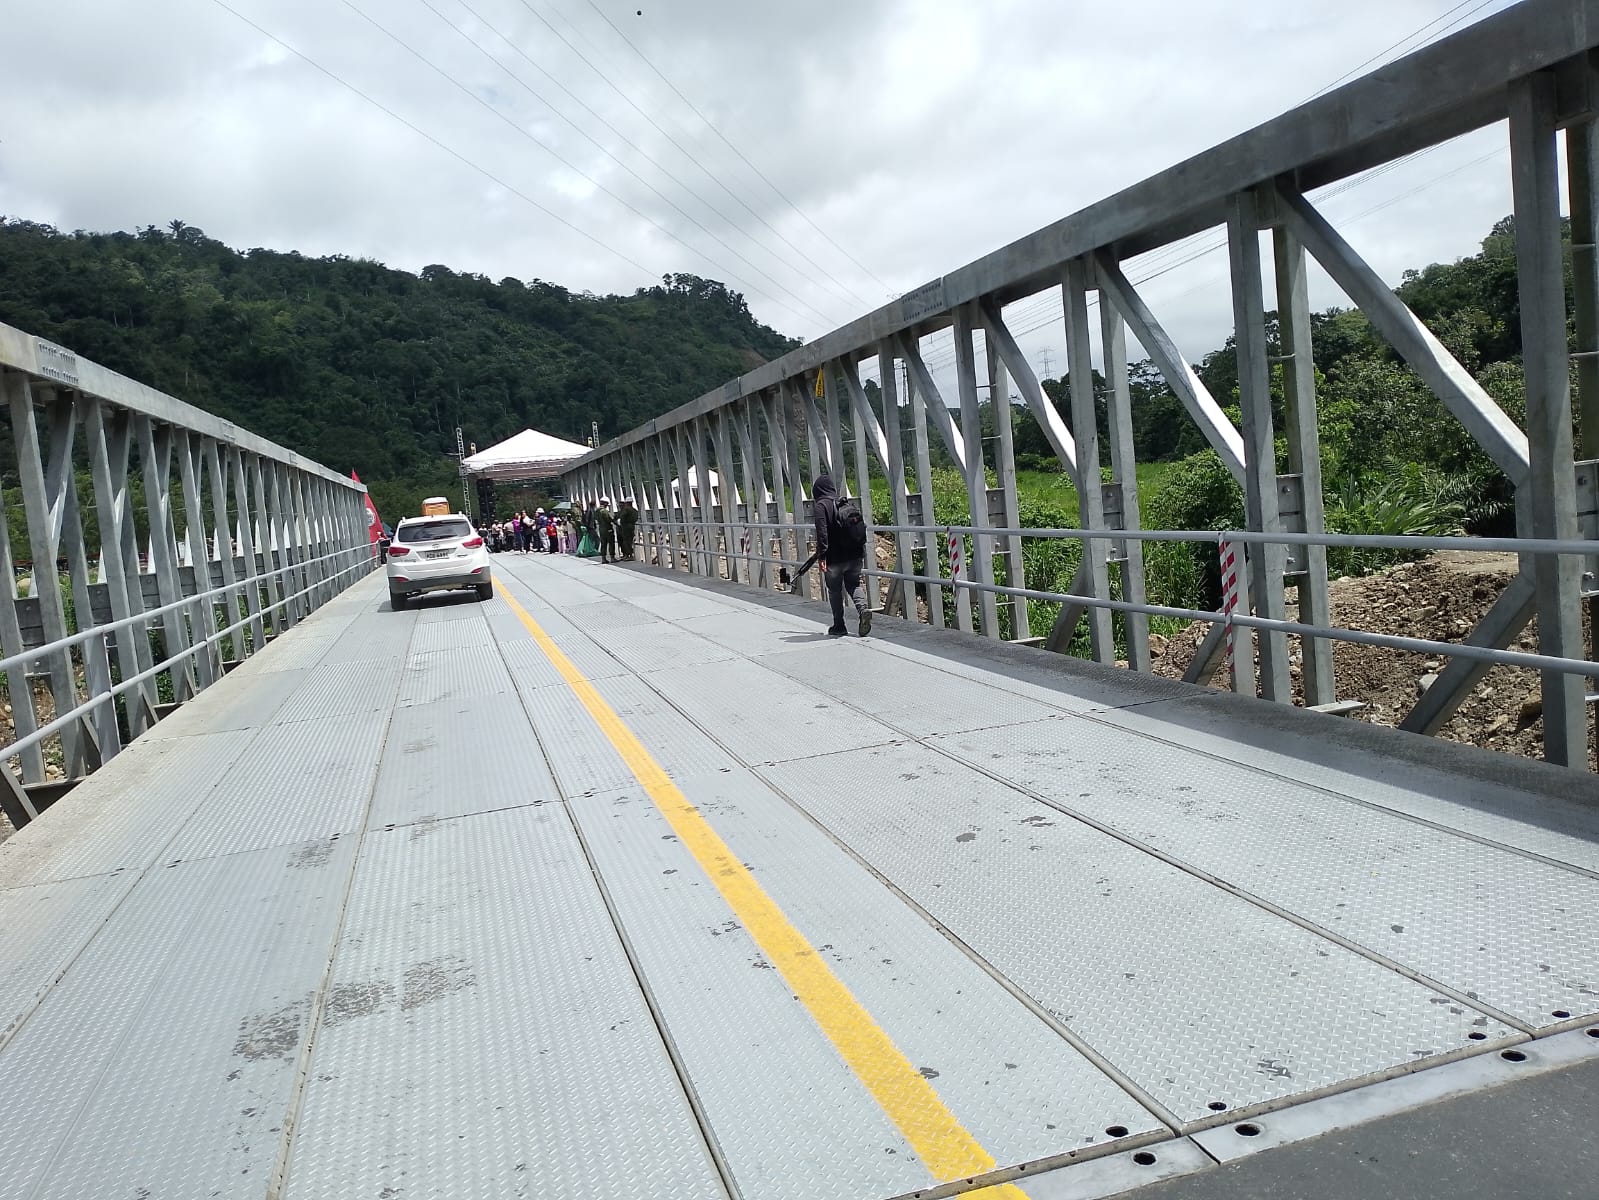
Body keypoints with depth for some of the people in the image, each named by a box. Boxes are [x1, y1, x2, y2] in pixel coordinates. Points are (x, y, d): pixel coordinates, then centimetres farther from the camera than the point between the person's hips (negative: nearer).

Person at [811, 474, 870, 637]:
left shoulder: (821, 506, -9)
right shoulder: (850, 503, 9)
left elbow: (822, 532, -19)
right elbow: (862, 526, 14)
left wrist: (821, 556, -20)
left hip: (835, 557, -5)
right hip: (855, 555, 5)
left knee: (834, 590, 10)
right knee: (853, 585, 18)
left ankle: (839, 626, 15)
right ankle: (862, 608, -9)